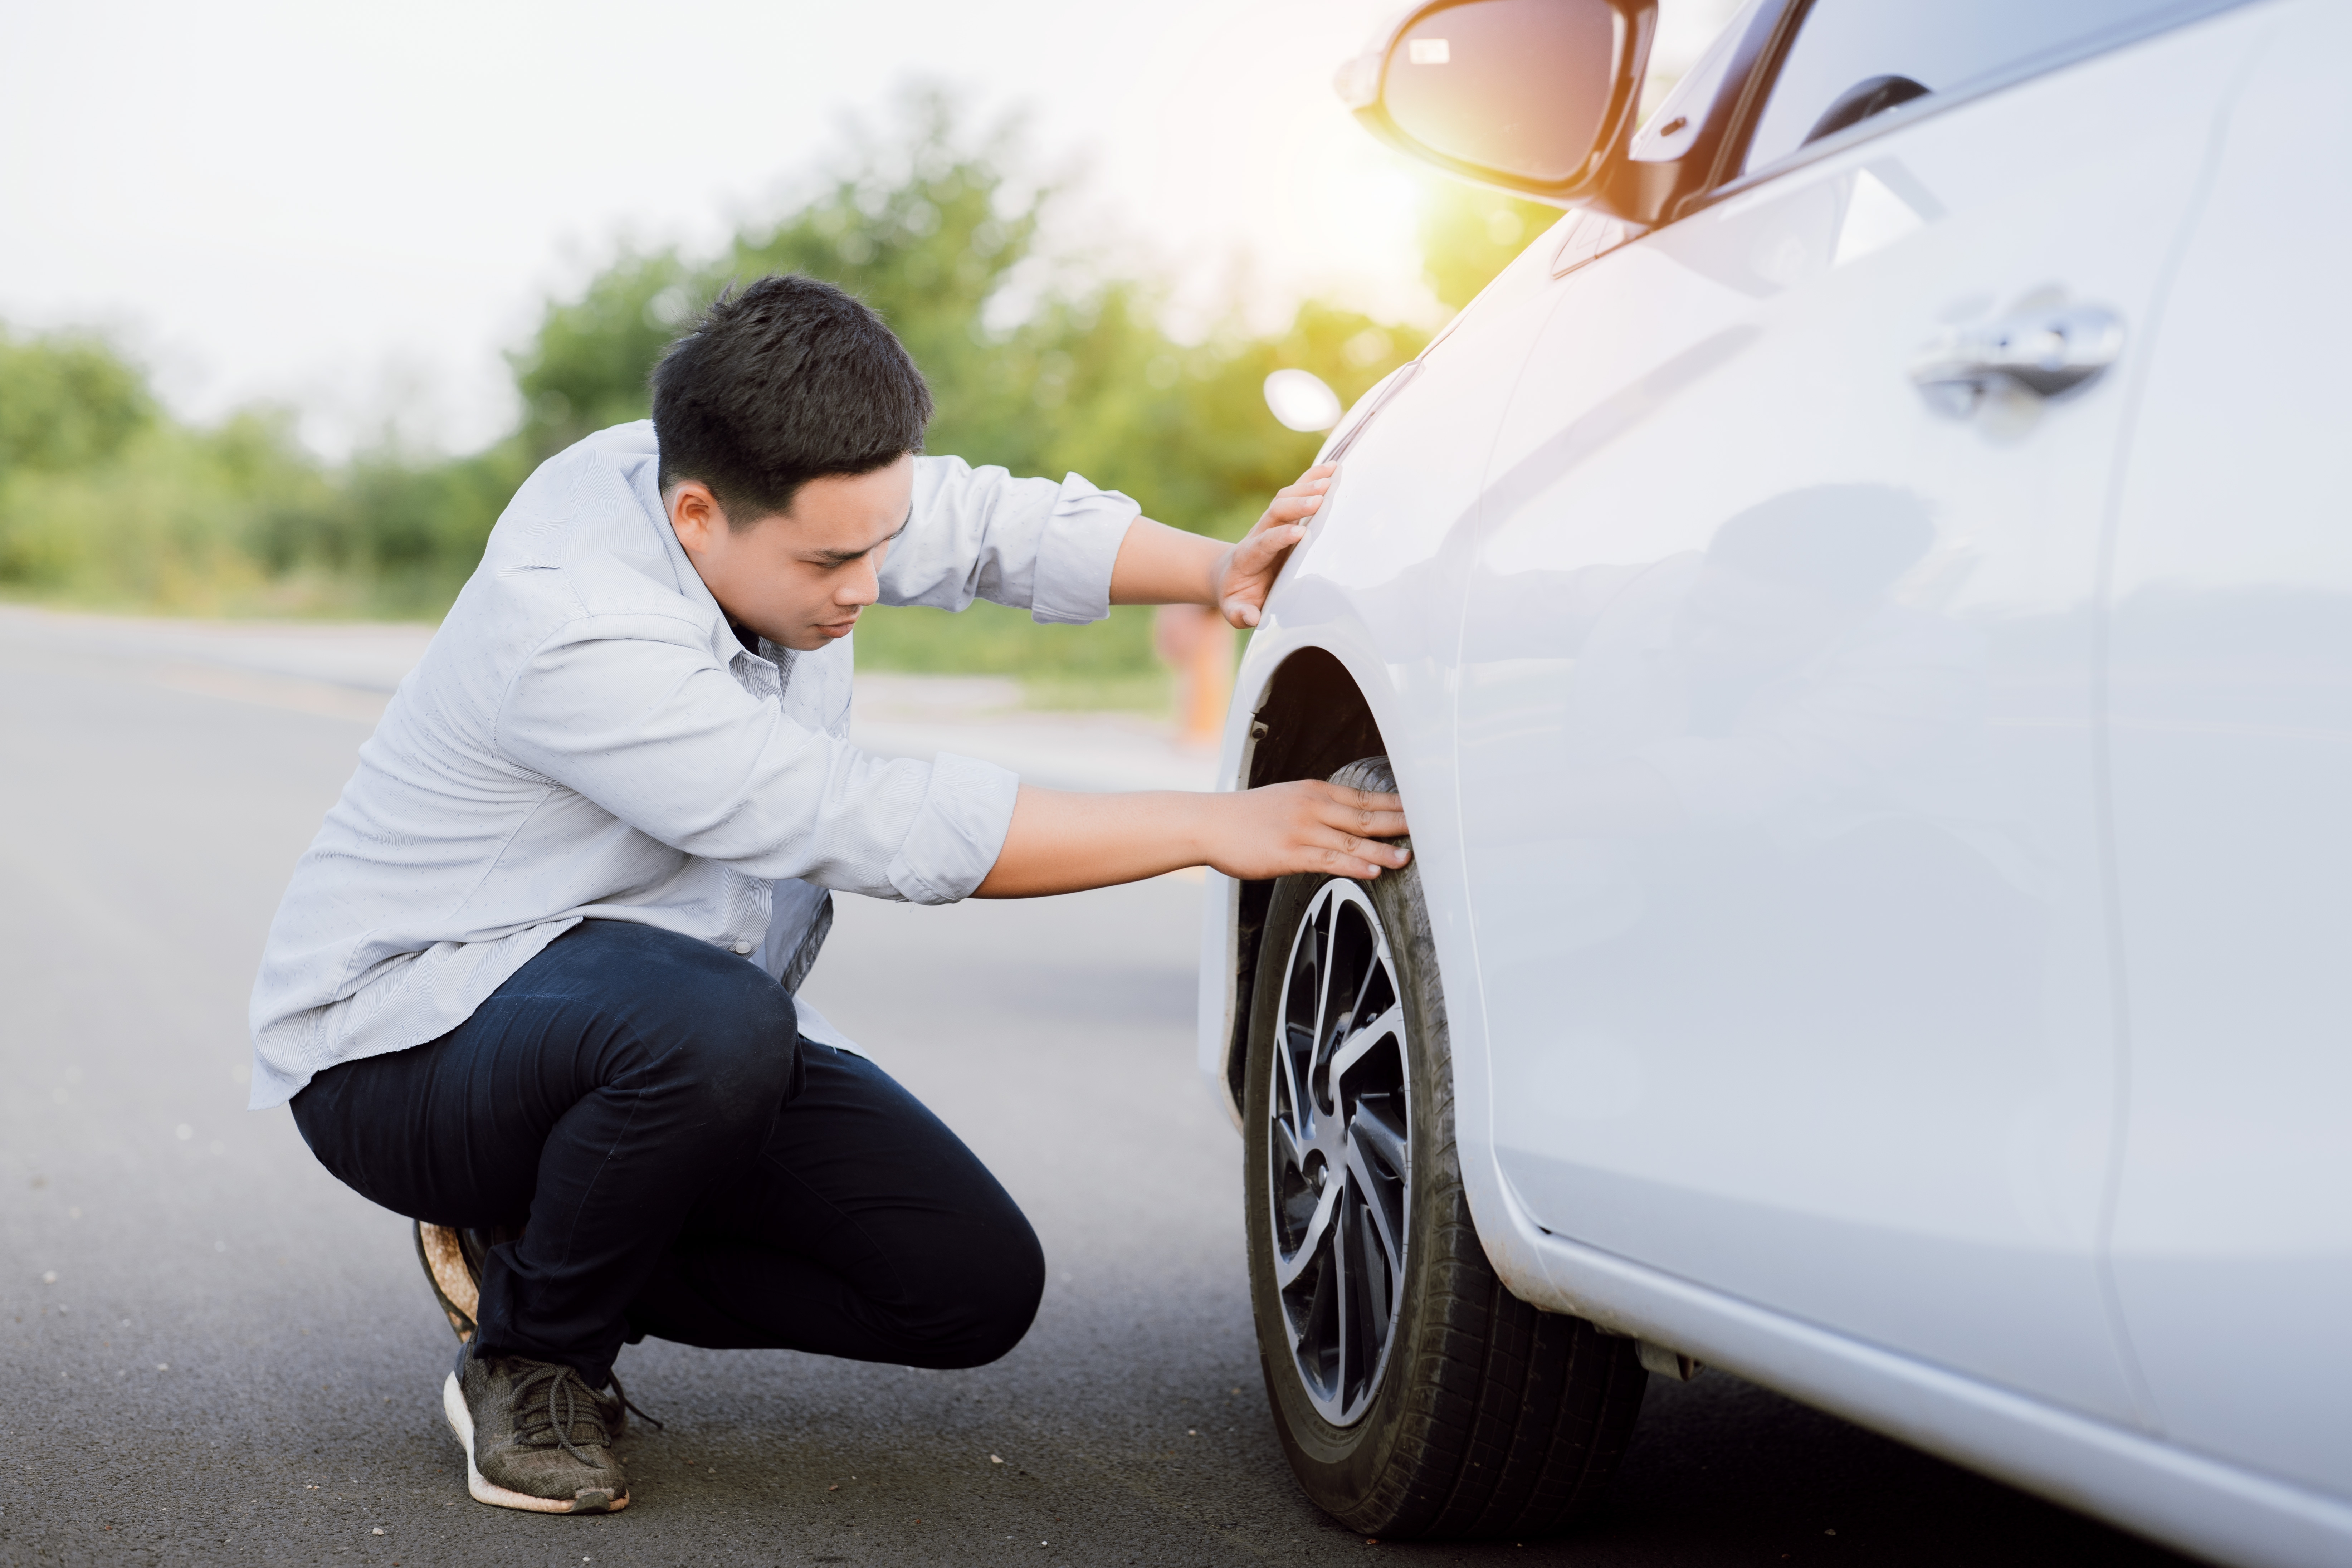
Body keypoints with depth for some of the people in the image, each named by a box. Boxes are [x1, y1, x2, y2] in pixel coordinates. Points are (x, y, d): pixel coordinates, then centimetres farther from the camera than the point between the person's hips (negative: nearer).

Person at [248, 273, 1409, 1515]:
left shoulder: (780, 490, -9)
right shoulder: (569, 634, -33)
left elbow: (988, 524, 7)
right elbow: (891, 832, -35)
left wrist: (1216, 572, -11)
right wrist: (1213, 828, -32)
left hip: (689, 1029, 8)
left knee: (976, 1287, -5)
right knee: (714, 1025, -41)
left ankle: (539, 1254, 9)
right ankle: (528, 1352, -13)